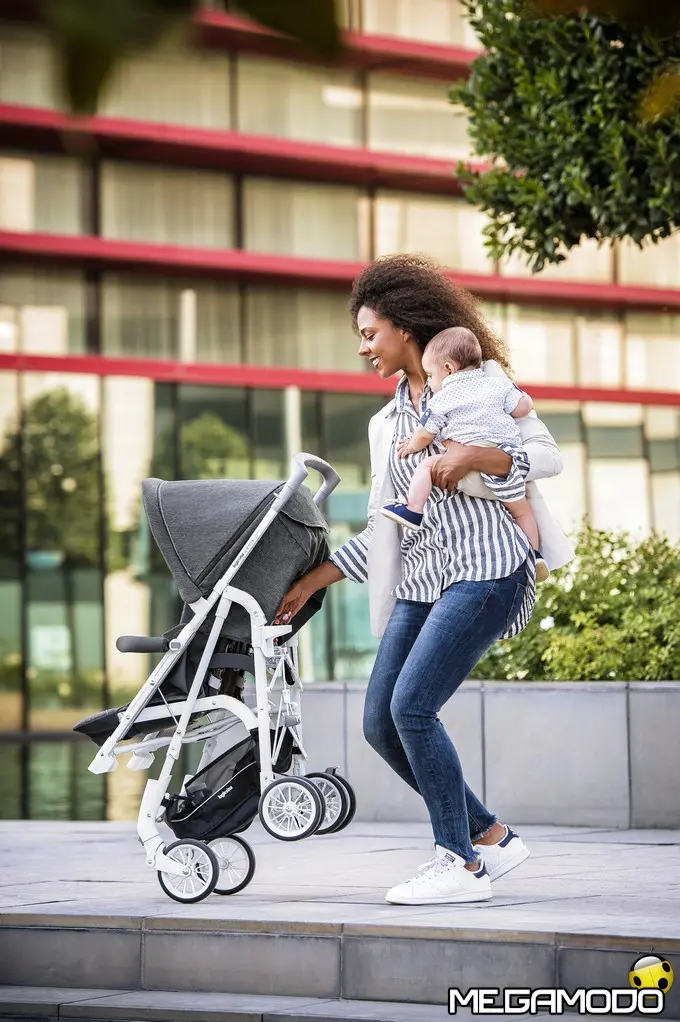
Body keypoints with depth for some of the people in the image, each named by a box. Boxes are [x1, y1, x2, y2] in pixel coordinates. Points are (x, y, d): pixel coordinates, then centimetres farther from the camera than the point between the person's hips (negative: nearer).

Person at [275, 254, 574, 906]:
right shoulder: (387, 423, 22)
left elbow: (546, 455, -4)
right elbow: (382, 528, 23)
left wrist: (476, 456, -20)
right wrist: (312, 582, 18)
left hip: (485, 568, -8)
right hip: (420, 582, 8)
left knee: (412, 705, -19)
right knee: (380, 723, -2)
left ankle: (461, 864, -10)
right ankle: (490, 837, 12)